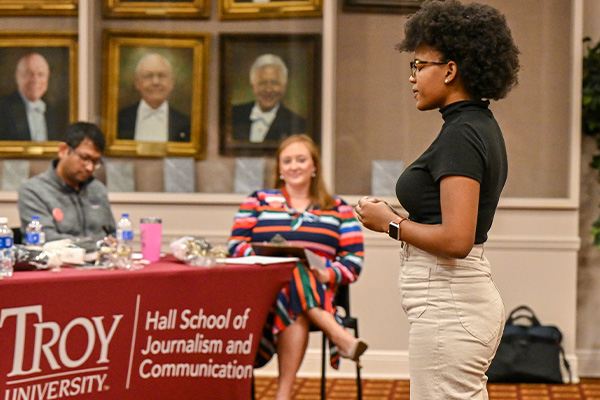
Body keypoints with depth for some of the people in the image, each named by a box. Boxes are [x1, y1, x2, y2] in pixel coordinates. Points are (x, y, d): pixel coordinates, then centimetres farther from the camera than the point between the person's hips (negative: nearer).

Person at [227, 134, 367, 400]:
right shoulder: (258, 201, 20)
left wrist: (327, 274, -12)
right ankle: (339, 337, -45)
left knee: (295, 309, -37)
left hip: (318, 293, 0)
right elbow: (235, 246, 8)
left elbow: (354, 261, 10)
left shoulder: (338, 209, 20)